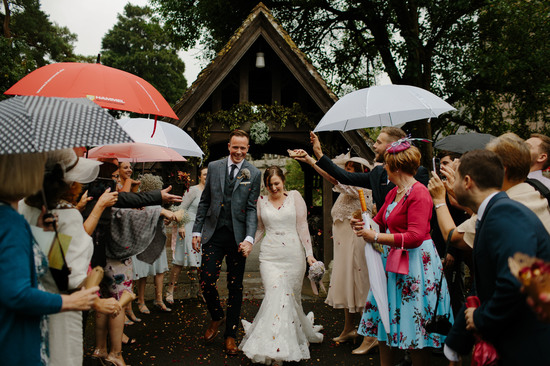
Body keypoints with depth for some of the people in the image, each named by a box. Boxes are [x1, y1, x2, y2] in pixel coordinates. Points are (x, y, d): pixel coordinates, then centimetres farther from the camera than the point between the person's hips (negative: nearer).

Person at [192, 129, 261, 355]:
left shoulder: (254, 174, 0)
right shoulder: (214, 167, 6)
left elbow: (251, 209, -4)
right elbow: (204, 202, 10)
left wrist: (249, 238, -15)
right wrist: (197, 231, 7)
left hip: (237, 237, -1)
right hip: (213, 235, 2)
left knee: (235, 287, 8)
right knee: (206, 282, -2)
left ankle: (230, 335, 24)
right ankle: (217, 317, 29)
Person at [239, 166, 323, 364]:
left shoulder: (294, 196, 5)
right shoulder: (261, 201, 9)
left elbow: (302, 226, 3)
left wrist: (309, 253, -2)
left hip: (293, 255, 0)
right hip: (270, 256, 1)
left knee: (291, 296, 5)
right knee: (276, 294, -13)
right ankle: (274, 347, -7)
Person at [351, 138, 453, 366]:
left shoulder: (419, 194, -16)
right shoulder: (393, 193, 11)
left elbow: (415, 237, -24)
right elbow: (379, 221, 24)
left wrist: (376, 237, -21)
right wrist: (362, 225, 2)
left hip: (414, 265, -9)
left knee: (414, 327, 1)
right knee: (385, 320, 13)